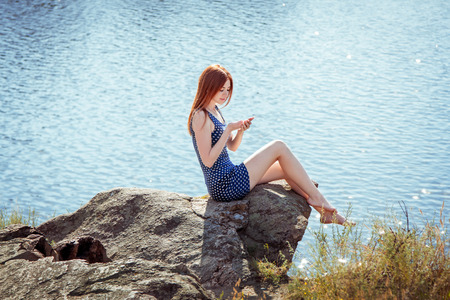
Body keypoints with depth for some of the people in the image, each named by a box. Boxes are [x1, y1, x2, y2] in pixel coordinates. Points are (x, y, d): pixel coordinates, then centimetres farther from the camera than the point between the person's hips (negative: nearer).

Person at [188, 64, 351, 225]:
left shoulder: (214, 111, 14)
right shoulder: (201, 117, -17)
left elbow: (232, 146, 19)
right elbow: (208, 161, -22)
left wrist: (241, 130, -2)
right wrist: (228, 129, -22)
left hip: (229, 179, 10)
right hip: (224, 187, -10)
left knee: (285, 168, 8)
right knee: (279, 147, -7)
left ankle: (325, 212, 11)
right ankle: (317, 198, 2)